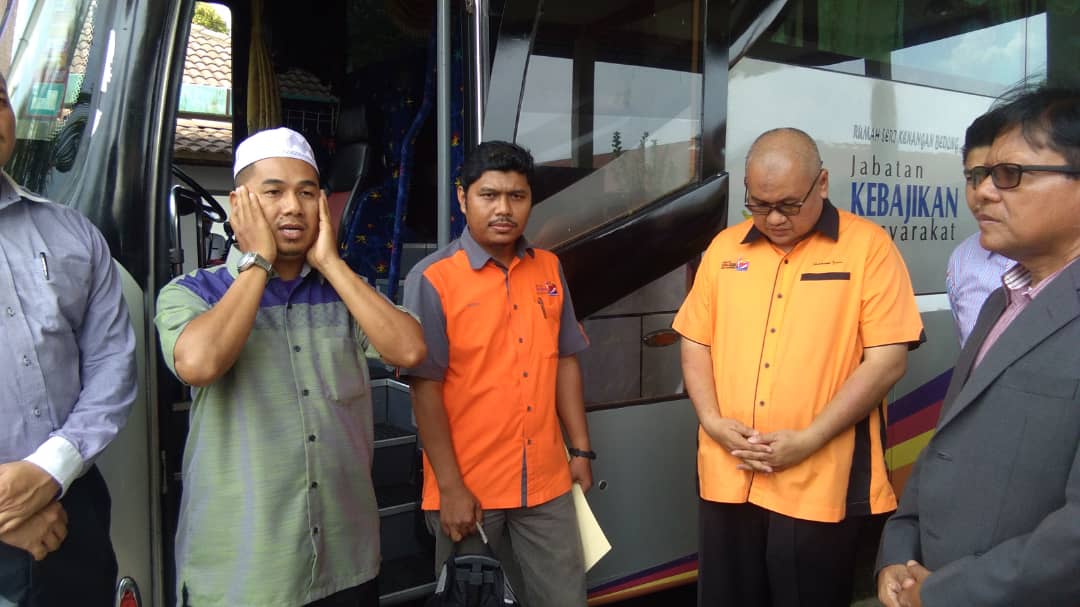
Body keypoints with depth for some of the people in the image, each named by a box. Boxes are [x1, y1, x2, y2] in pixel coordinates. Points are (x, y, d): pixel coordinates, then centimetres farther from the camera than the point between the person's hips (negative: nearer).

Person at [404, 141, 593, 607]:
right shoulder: (432, 278, -11)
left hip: (546, 482, 4)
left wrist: (580, 449, 8)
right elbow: (425, 387, -13)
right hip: (468, 486, -4)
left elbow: (565, 362, 10)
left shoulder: (549, 269, 5)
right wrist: (450, 486, -14)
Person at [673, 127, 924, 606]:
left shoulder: (868, 246, -5)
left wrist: (809, 439, -15)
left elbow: (887, 360, -10)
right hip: (726, 478, 4)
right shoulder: (725, 248, 8)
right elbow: (695, 340, 11)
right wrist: (712, 421, -4)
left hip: (819, 484, -4)